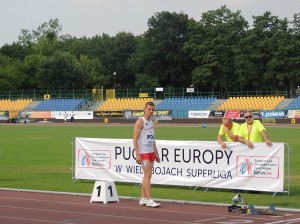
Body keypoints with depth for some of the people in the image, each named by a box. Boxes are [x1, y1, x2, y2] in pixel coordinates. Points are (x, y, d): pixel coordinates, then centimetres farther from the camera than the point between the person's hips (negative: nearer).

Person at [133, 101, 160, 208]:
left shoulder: (151, 122, 15)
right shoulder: (140, 121, -9)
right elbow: (135, 138, -13)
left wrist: (156, 154, 17)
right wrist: (137, 154, -19)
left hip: (151, 152, 8)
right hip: (143, 152, -8)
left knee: (147, 175, 8)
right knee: (147, 175, -11)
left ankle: (143, 198, 13)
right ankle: (149, 200, -12)